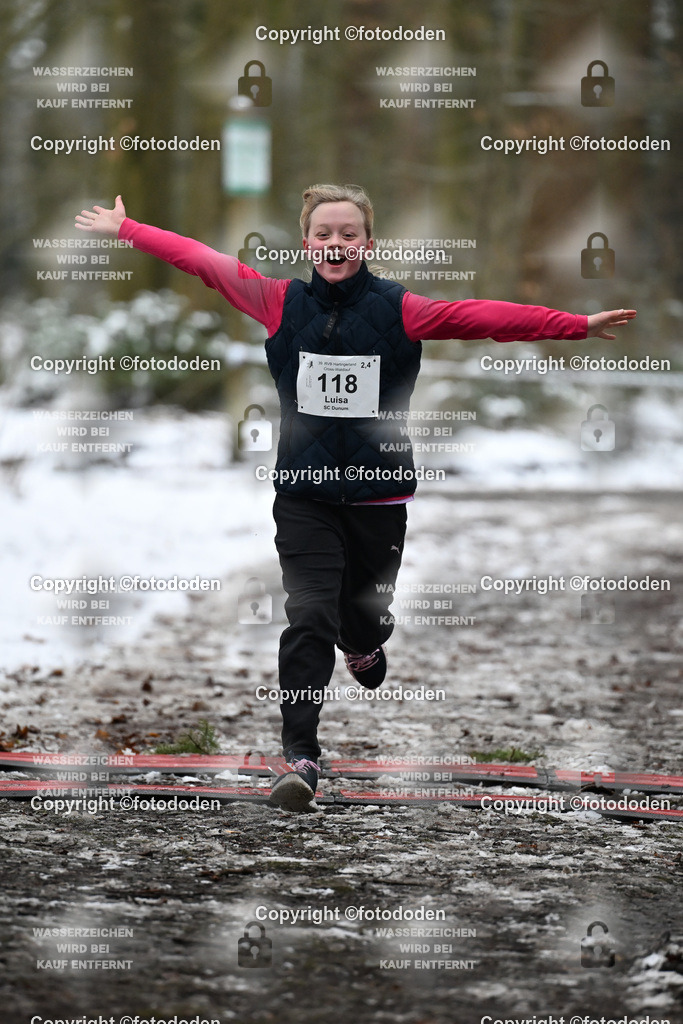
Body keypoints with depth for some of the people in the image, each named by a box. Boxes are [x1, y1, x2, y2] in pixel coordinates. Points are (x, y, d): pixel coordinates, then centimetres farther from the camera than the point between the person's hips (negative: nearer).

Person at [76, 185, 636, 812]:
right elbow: (202, 261, 1)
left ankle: (364, 647, 52)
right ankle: (300, 758, -9)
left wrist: (578, 326, -22)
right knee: (308, 617, -11)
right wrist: (124, 229, 3)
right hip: (304, 494, 0)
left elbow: (485, 317, -15)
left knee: (364, 610, 13)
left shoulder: (398, 309, -6)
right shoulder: (282, 303, -2)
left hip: (378, 492, 0)